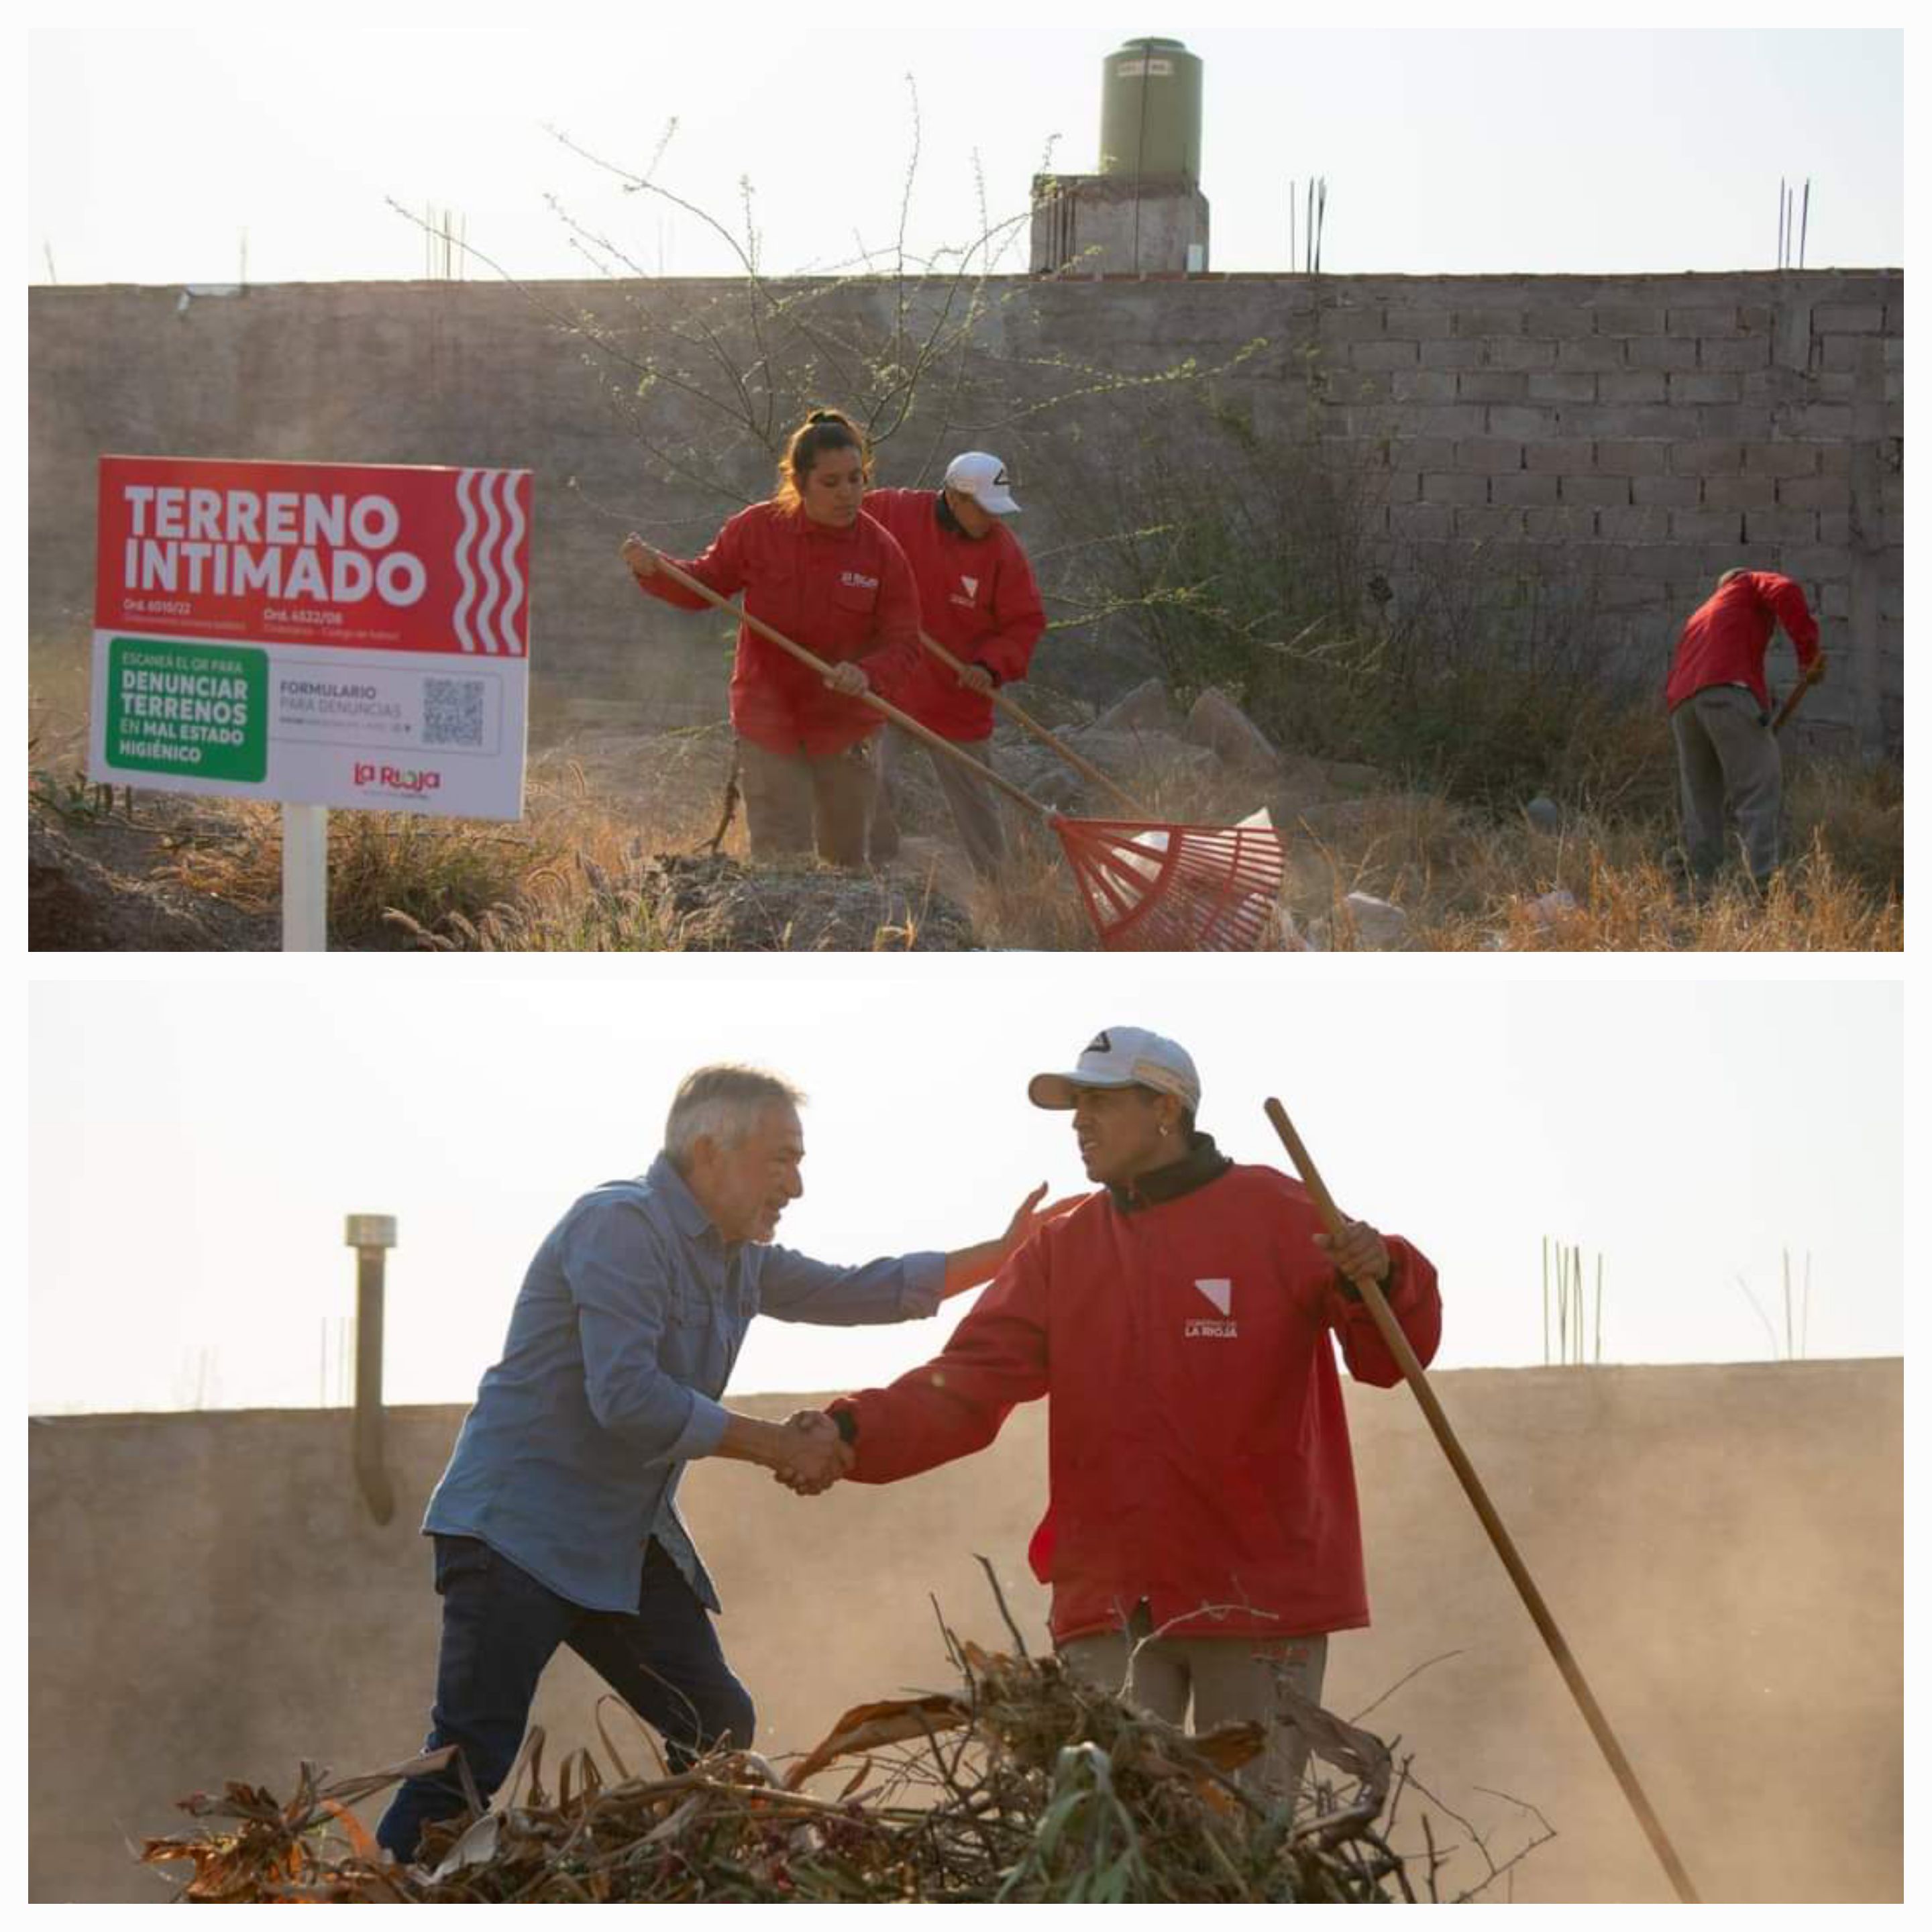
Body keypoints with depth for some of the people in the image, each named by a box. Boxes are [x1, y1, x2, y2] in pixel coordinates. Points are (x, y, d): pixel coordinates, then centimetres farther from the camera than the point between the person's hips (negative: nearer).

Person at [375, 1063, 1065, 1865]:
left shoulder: (741, 1259, 13)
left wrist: (1004, 1253, 16)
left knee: (718, 1732, 2)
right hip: (519, 1529, -9)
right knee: (470, 1764, -18)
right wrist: (780, 1446, -17)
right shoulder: (622, 1227, -15)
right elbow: (627, 1399, -24)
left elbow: (861, 1292, 23)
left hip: (628, 1544, 9)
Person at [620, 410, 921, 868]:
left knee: (846, 864, 16)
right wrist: (653, 570, -14)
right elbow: (704, 585, 6)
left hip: (844, 730, 1)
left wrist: (869, 675, -29)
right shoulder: (758, 530, -8)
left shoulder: (881, 552, -9)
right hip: (768, 723, -1)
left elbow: (903, 642, -8)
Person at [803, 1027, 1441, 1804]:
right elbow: (965, 1384, 0)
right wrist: (855, 1434, -18)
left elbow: (1390, 1356, -7)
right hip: (1111, 1607, 3)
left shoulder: (1280, 1217, -1)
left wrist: (1379, 1280, -31)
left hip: (1262, 1594, -3)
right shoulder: (1061, 1251, 10)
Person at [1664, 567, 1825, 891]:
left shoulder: (1697, 621, 39)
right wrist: (1809, 654, 0)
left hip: (1682, 704, 6)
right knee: (1759, 790, -11)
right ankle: (1768, 882, -24)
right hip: (1730, 692, -6)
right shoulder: (1750, 585, 23)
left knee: (1701, 801, 13)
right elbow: (1786, 594, -1)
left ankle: (1702, 885, 6)